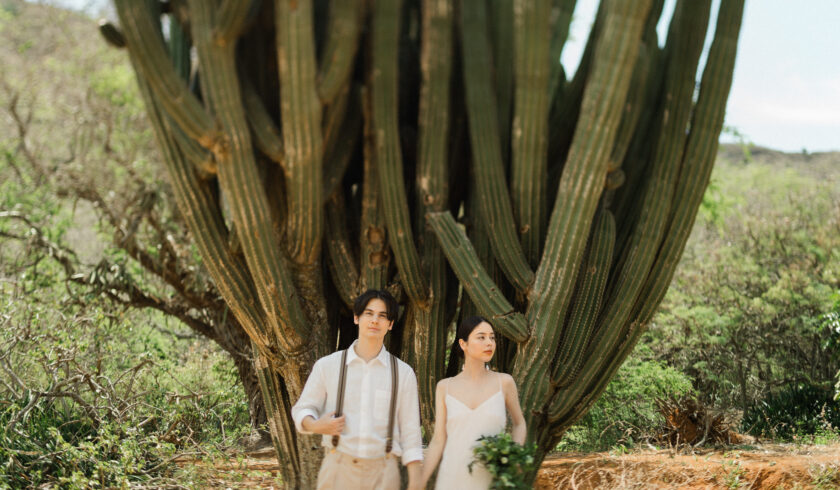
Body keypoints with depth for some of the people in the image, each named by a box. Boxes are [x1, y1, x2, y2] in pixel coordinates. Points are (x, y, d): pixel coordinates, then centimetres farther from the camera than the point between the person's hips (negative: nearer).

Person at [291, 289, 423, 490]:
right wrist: (316, 426, -11)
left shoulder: (403, 373, 7)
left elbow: (410, 434, 6)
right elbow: (302, 409, 12)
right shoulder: (327, 366, 6)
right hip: (338, 469, 0)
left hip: (382, 473, 0)